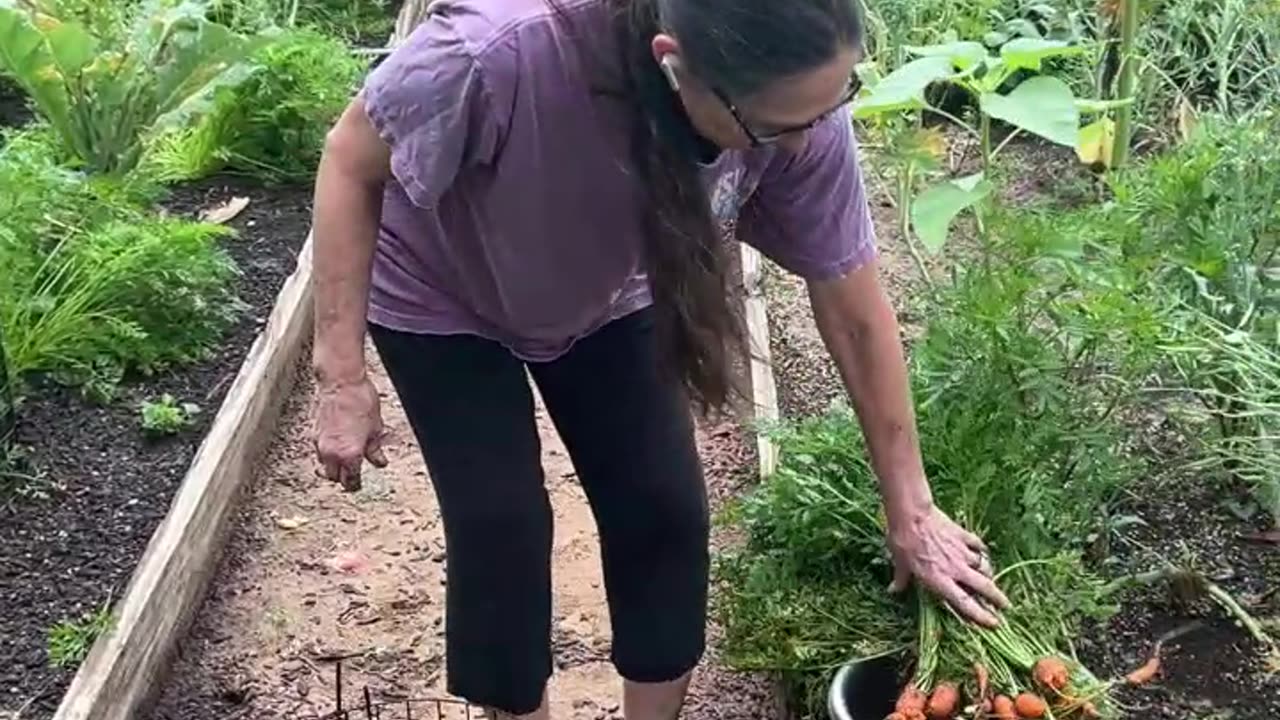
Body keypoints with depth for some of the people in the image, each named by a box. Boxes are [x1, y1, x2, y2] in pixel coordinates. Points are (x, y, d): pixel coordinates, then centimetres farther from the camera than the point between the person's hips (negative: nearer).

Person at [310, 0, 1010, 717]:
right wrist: (342, 377, -24)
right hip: (444, 304, -3)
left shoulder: (799, 107, -32)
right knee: (501, 529, -6)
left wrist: (910, 510, -10)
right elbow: (352, 162, -24)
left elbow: (856, 314, -18)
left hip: (608, 301, 3)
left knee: (666, 512, -1)